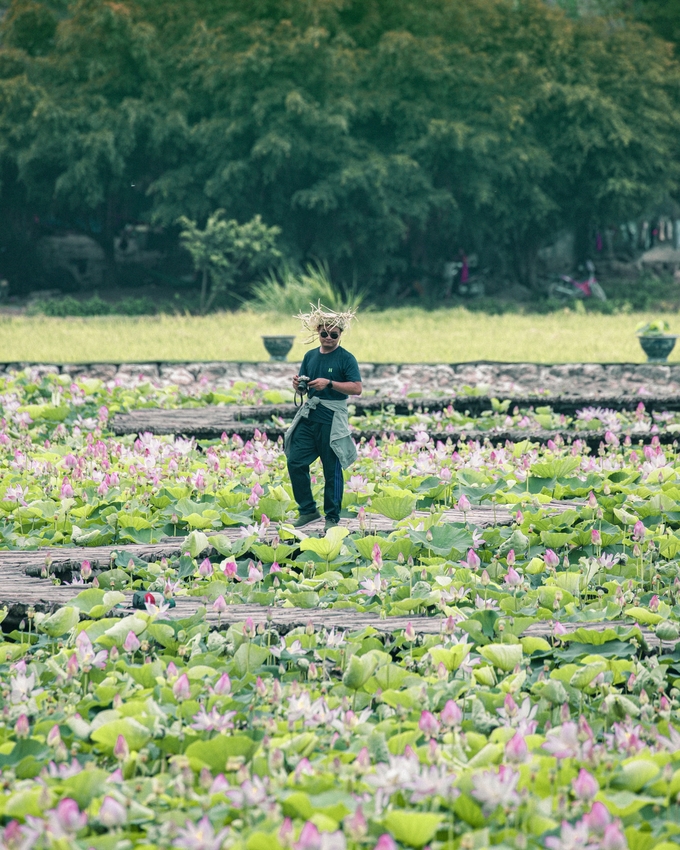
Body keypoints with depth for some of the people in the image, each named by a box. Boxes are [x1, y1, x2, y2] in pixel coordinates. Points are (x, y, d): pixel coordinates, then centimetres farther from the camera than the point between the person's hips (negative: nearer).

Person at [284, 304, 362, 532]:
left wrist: (329, 383, -24)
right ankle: (308, 510, 14)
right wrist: (298, 385, -8)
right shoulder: (310, 356, 12)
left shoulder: (346, 359, -6)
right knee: (295, 462, 0)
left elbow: (357, 388, -15)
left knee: (332, 470, 1)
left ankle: (332, 517, 11)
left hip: (332, 420, -6)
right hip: (308, 417, 6)